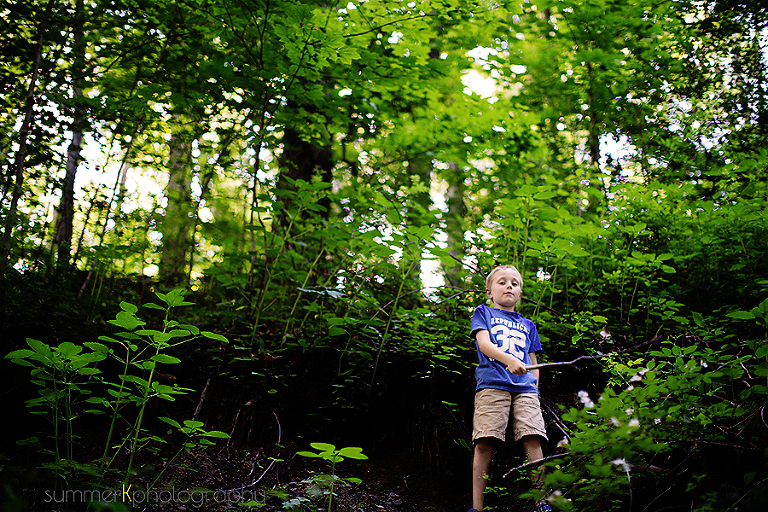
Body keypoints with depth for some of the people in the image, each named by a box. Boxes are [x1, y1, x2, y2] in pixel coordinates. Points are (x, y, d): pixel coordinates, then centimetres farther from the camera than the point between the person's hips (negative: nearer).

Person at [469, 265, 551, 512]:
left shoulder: (527, 325, 30)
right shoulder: (483, 313, 18)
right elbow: (484, 344, 0)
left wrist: (534, 389, 10)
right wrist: (510, 360, -18)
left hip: (525, 388, 4)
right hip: (491, 385, -3)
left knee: (533, 440, -13)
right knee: (485, 443, -14)